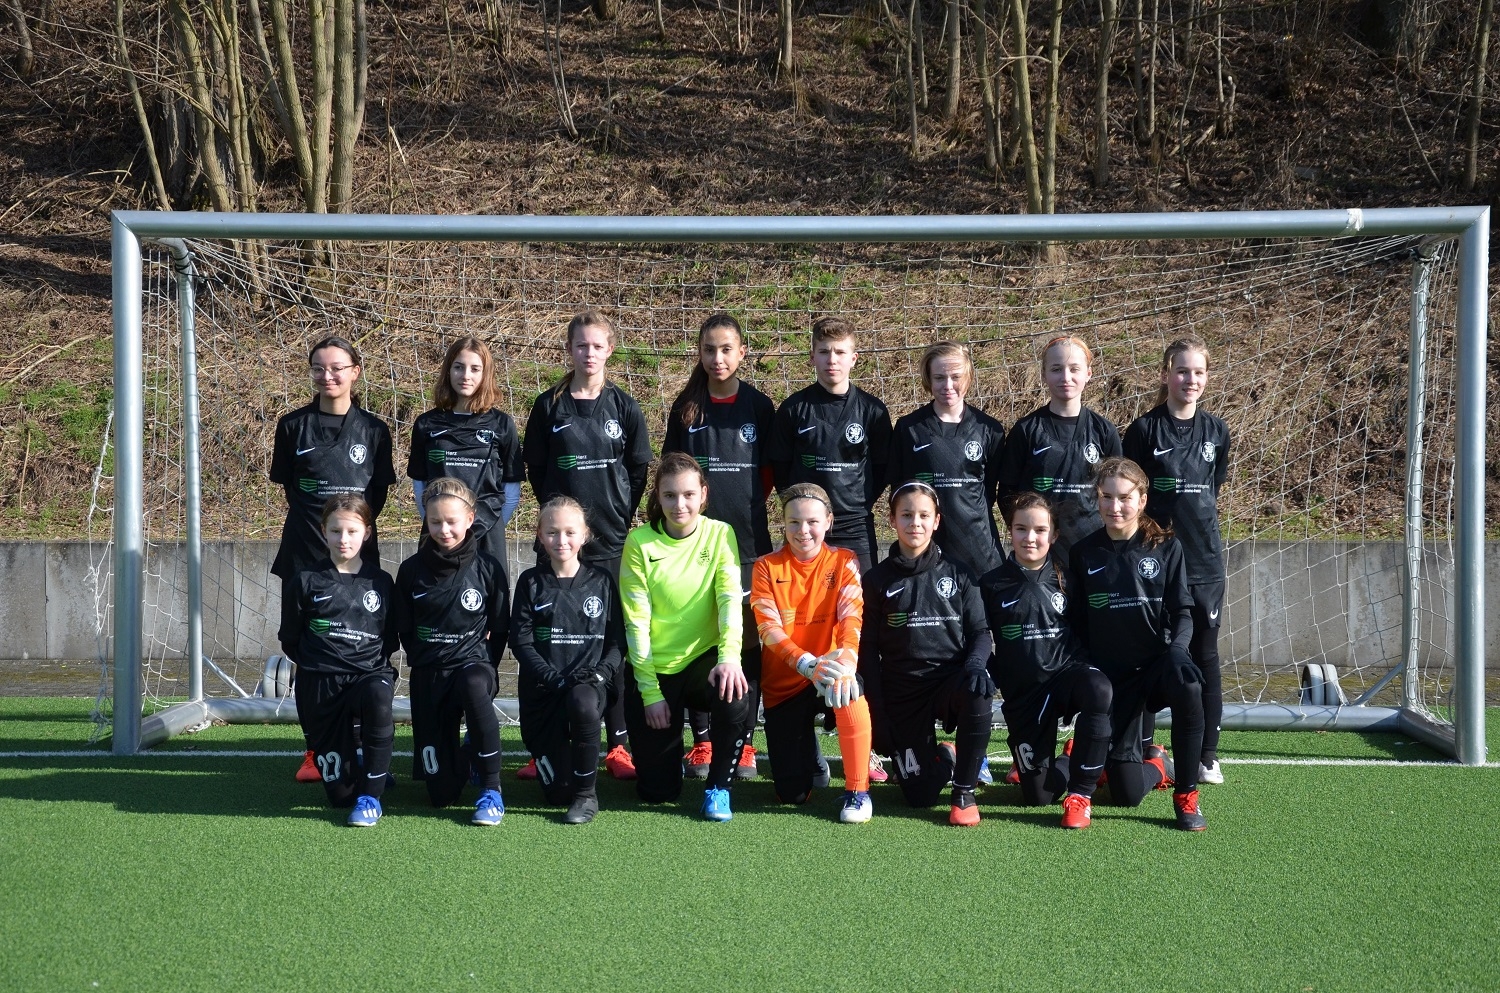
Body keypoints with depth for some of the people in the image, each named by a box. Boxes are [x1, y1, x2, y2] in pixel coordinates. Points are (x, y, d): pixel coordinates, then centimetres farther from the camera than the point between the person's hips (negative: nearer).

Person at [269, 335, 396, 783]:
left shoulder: (373, 429, 5)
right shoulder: (293, 425, 5)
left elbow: (378, 492, 8)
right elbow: (288, 483, 12)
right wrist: (314, 519, 3)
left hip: (359, 553, 0)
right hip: (304, 554, 0)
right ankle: (316, 751, 9)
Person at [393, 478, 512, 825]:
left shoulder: (488, 567, -3)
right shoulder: (412, 570, 0)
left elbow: (499, 629, 4)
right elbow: (405, 630, 10)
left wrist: (484, 666, -3)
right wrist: (424, 661, 2)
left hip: (474, 662, -2)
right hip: (427, 673, 2)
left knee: (474, 686, -43)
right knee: (442, 794, -4)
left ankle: (491, 788, -26)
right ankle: (462, 756, 35)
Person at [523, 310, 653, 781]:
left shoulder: (624, 407, 5)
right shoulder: (549, 406, 5)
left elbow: (639, 470, 7)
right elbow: (535, 467, 7)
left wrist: (620, 516, 1)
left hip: (612, 540, 0)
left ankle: (617, 746, 8)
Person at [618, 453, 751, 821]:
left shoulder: (720, 535, -4)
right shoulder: (640, 542, -8)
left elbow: (730, 600, -15)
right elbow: (637, 621, -8)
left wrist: (729, 656, -34)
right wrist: (650, 691, -12)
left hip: (702, 659, 0)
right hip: (653, 667, 0)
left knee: (731, 692, -36)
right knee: (657, 790, -2)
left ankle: (718, 788, -12)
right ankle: (669, 736, 35)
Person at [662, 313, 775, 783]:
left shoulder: (759, 406, 5)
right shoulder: (686, 408, 7)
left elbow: (769, 471, 9)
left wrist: (748, 505, -1)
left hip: (747, 537, -1)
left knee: (746, 639, 1)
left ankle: (743, 743, 7)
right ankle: (702, 742, 8)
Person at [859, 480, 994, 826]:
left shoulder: (957, 573, 6)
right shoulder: (877, 580, 5)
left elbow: (980, 631, 4)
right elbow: (868, 650, 5)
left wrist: (976, 663, -20)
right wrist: (877, 711, -4)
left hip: (951, 679, 0)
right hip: (902, 691, 0)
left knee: (977, 691, -37)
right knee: (921, 795, -8)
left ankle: (965, 792, -17)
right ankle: (946, 756, 31)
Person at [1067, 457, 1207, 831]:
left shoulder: (1166, 547, 1)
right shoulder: (1083, 554, 4)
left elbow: (1182, 611, -2)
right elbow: (1075, 622, 7)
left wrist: (1177, 647, -22)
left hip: (1157, 665, -1)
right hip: (1111, 678, 1)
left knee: (1185, 682, -40)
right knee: (1126, 793, -8)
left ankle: (1186, 795, -21)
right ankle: (1154, 764, 33)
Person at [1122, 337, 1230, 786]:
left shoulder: (1216, 431, 7)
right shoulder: (1144, 430, -4)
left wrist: (1198, 526, 12)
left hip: (1204, 559, 3)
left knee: (1204, 656, 7)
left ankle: (1205, 755, 14)